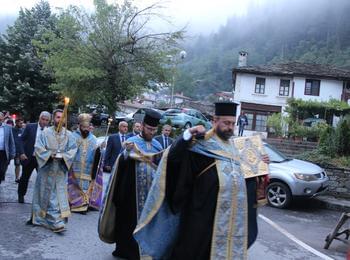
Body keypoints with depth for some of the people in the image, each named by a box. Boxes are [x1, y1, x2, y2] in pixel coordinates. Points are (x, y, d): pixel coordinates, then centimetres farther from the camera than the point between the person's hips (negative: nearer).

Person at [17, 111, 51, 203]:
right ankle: (21, 195, 38)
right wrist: (22, 153, -13)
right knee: (24, 178, 16)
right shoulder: (30, 127, -4)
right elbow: (21, 140, -2)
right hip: (29, 158, 1)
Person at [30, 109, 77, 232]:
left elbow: (73, 150, -1)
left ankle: (56, 222, -1)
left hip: (61, 169, 0)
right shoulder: (45, 133, -1)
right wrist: (49, 155, -18)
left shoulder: (69, 135, 2)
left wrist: (63, 156, -17)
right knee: (46, 194, 8)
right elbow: (38, 148, -6)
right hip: (47, 168, 0)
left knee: (59, 194, -2)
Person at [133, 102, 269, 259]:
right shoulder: (201, 143, -5)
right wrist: (188, 134, -23)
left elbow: (244, 172, 25)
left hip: (234, 211, 6)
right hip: (207, 208, -6)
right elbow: (173, 157, -16)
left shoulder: (235, 146, 16)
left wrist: (259, 164, 11)